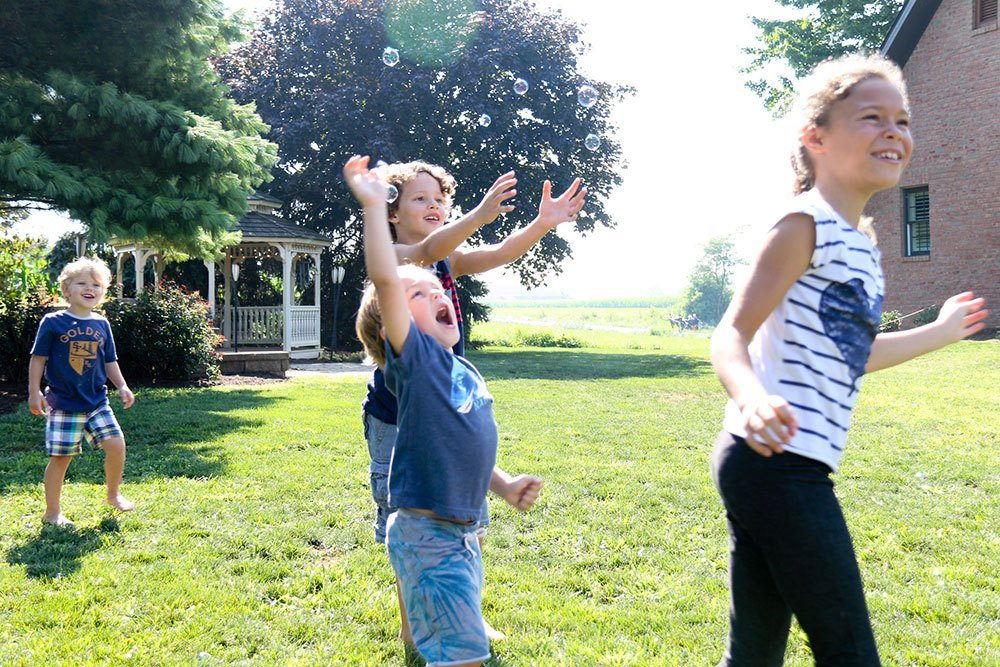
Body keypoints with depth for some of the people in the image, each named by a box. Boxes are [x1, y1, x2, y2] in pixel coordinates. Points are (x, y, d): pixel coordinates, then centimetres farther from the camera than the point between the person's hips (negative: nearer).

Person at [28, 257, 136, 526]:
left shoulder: (101, 324, 8)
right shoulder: (53, 322, -5)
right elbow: (38, 358, -3)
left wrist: (122, 387, 5)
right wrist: (34, 392, -7)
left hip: (97, 402, 4)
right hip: (63, 403, -4)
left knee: (116, 444, -6)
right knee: (61, 457, 0)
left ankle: (113, 495, 17)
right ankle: (52, 512, 15)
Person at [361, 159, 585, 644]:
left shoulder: (450, 260, 8)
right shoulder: (390, 258, -11)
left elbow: (498, 255, -9)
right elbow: (427, 251, -34)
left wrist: (543, 223, -26)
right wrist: (480, 215, -50)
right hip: (398, 414, -6)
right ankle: (412, 625, 20)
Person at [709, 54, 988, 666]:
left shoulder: (862, 242, 17)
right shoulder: (806, 224, -10)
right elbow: (732, 335, -17)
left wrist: (938, 333, 41)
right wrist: (752, 398, -39)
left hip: (785, 469, 9)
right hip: (778, 462, -9)